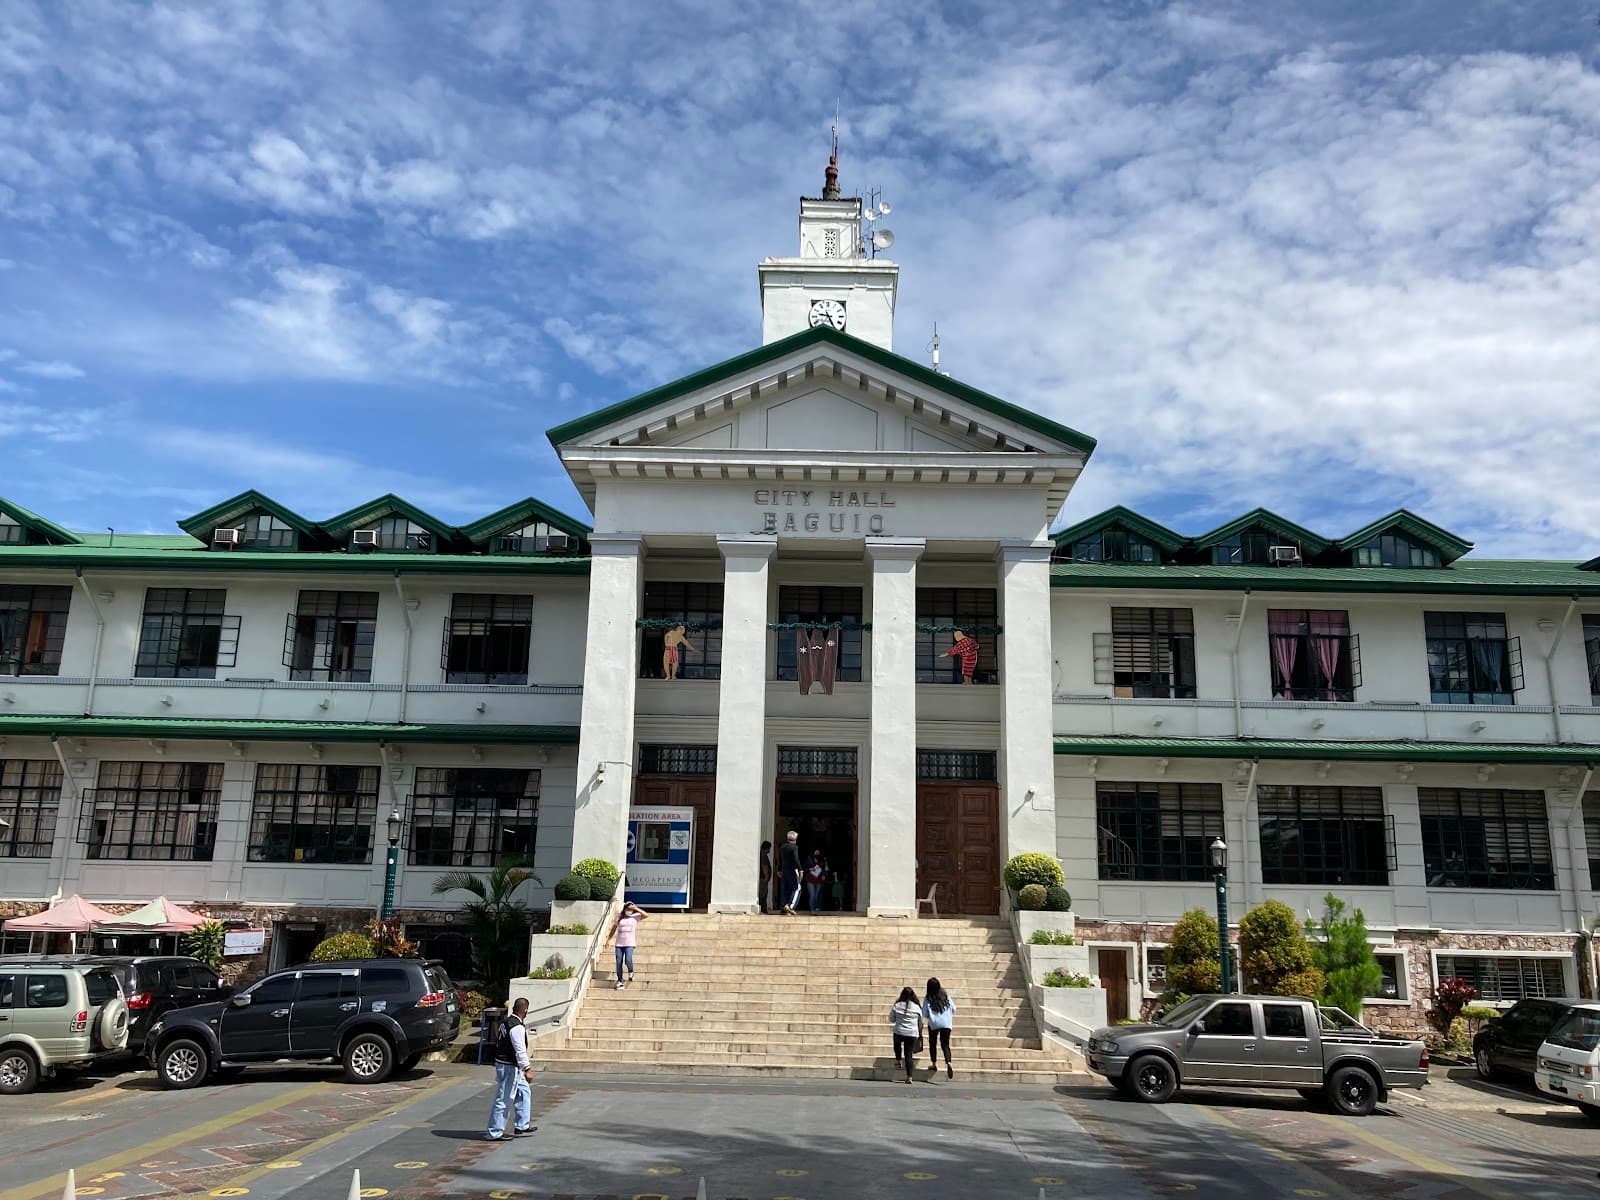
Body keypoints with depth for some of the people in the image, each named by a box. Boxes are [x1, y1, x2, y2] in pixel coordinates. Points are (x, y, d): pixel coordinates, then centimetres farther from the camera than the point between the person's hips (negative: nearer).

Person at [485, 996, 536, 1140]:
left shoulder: (506, 1022, 9)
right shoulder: (518, 1027, -22)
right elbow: (520, 1051, -26)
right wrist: (527, 1069, -25)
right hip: (509, 1067, -10)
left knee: (524, 1093, 18)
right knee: (504, 1101, -2)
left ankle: (522, 1126, 25)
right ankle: (494, 1133, 6)